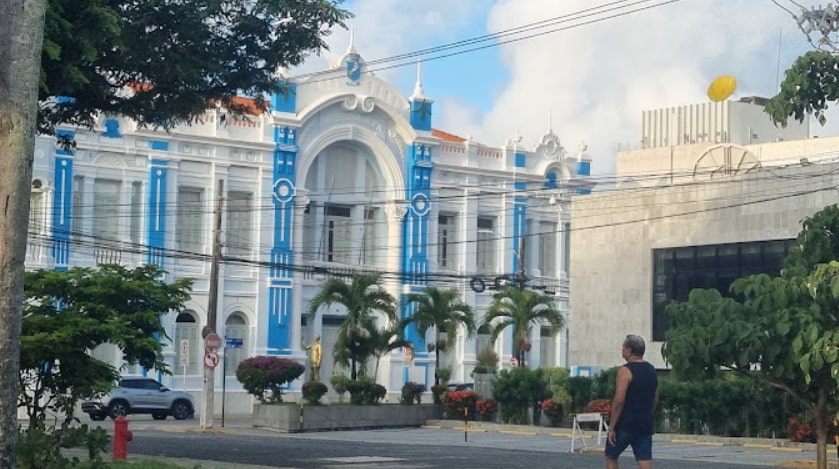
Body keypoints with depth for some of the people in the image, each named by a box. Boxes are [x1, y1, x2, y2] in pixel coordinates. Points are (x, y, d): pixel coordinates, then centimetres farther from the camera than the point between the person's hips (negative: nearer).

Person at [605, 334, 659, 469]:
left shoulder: (625, 371, -12)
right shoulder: (652, 370, 12)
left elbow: (619, 401, -18)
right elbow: (655, 400, 18)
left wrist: (611, 427, -15)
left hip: (625, 424, -6)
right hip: (645, 425, 6)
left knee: (611, 457, 14)